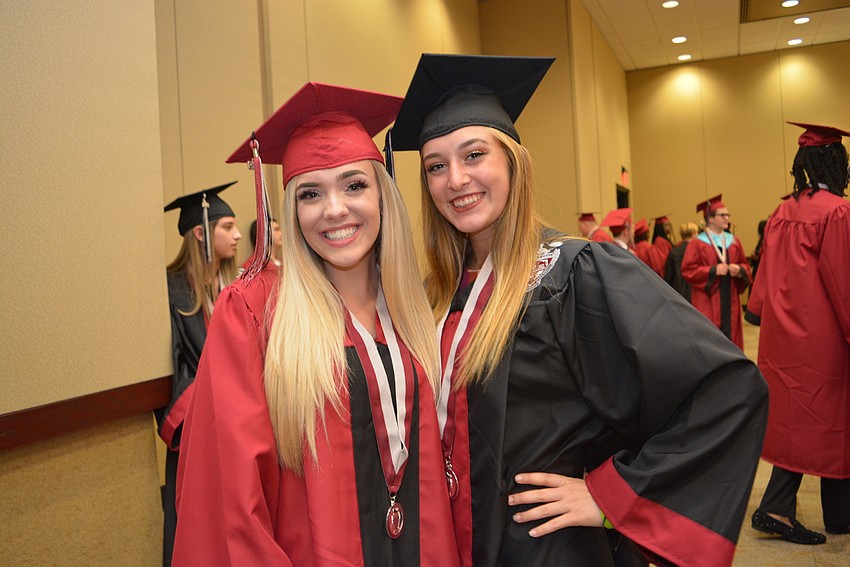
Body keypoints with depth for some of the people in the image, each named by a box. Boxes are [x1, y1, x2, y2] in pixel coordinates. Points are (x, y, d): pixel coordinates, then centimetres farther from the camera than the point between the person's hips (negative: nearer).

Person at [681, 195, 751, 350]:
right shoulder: (697, 243, -4)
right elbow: (687, 270, -9)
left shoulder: (733, 241, 11)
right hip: (708, 303, -5)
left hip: (730, 301, 5)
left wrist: (739, 270, -7)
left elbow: (745, 265, 16)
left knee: (730, 335, 6)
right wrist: (713, 270, -16)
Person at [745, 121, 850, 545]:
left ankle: (777, 509, 10)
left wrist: (760, 312, 17)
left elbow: (770, 272, 10)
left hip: (787, 331, 6)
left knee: (797, 416, 12)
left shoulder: (783, 213, 5)